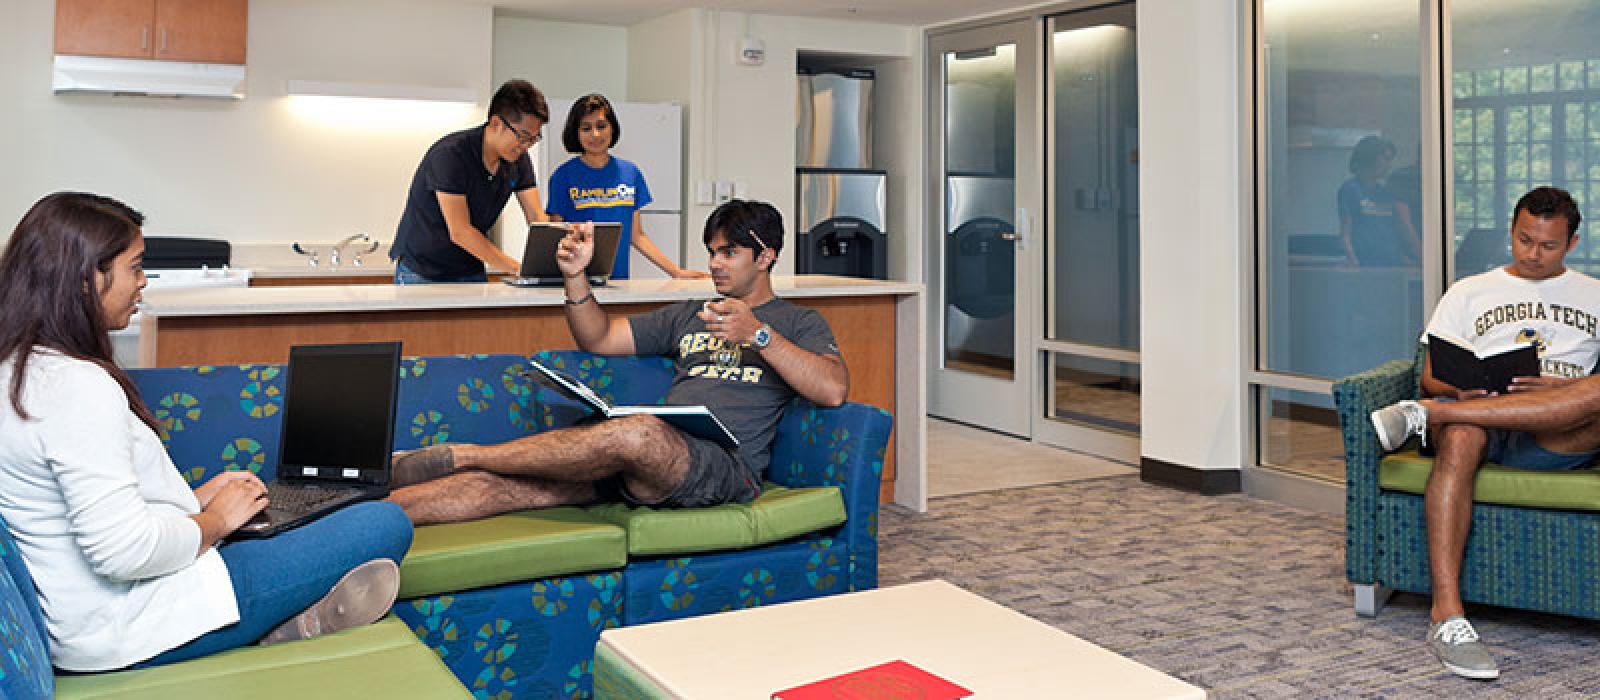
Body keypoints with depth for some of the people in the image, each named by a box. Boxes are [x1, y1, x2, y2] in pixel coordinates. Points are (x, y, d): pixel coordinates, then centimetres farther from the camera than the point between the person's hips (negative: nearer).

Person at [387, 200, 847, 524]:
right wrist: (576, 277, 9)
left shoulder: (799, 323, 14)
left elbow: (833, 391, -6)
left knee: (640, 432, -38)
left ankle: (460, 455, -25)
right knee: (507, 483, -17)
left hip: (725, 465, -6)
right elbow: (598, 338, 27)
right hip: (654, 453, 6)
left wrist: (757, 333, -15)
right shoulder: (690, 315, 30)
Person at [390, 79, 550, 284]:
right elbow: (460, 233, -27)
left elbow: (537, 218, -3)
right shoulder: (450, 154, -23)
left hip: (471, 272, 6)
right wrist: (520, 270, -31)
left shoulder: (518, 159, -2)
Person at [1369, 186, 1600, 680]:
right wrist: (1461, 389, -10)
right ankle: (1447, 617, -44)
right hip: (1478, 418, 0)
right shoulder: (1468, 293, 24)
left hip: (1555, 436, 0)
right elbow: (1431, 378, 14)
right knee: (1460, 438, -38)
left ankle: (1425, 415, -36)